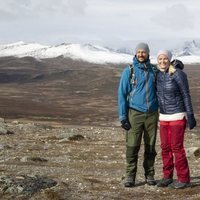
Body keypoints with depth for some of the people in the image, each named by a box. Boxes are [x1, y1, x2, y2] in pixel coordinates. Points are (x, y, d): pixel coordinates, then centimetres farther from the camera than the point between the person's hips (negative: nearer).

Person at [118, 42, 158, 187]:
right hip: (135, 114, -2)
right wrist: (123, 117, -8)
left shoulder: (154, 70, 7)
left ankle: (149, 175, 17)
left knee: (150, 147, 7)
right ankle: (130, 176, 2)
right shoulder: (128, 71, -1)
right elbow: (122, 94, -2)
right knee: (132, 147, -5)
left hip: (152, 114, 3)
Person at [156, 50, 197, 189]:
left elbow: (186, 95, -13)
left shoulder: (178, 74, -15)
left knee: (177, 147, -7)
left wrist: (191, 116, -14)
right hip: (164, 116, 7)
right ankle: (167, 177, 17)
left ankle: (184, 179, 3)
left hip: (178, 115, -7)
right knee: (165, 147, 7)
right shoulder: (159, 75, 5)